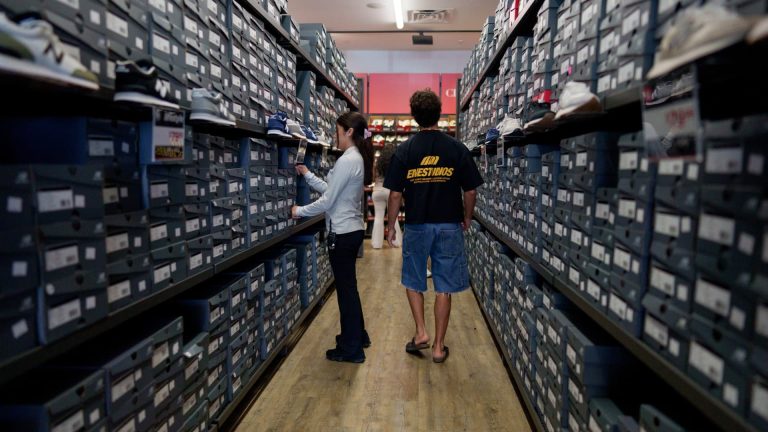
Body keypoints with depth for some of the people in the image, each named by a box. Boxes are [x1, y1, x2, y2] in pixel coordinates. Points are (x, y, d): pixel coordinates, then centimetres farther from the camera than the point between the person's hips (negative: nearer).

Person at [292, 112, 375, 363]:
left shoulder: (346, 161, -19)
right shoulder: (358, 159, 10)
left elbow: (327, 201, -18)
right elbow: (332, 190, 15)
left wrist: (300, 211, -5)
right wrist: (307, 176, 16)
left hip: (342, 233, -9)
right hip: (352, 230, 10)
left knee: (346, 288, 2)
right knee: (348, 286, 21)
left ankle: (351, 349, 15)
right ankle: (357, 335, 36)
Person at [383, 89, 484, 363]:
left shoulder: (404, 151, -5)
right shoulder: (457, 150, -4)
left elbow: (395, 195, -5)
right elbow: (470, 192, -1)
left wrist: (391, 227, 7)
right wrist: (467, 219, 15)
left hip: (416, 226, 0)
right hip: (449, 227, 1)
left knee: (413, 281, 20)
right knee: (444, 287, 9)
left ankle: (421, 333, 13)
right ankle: (439, 346, 17)